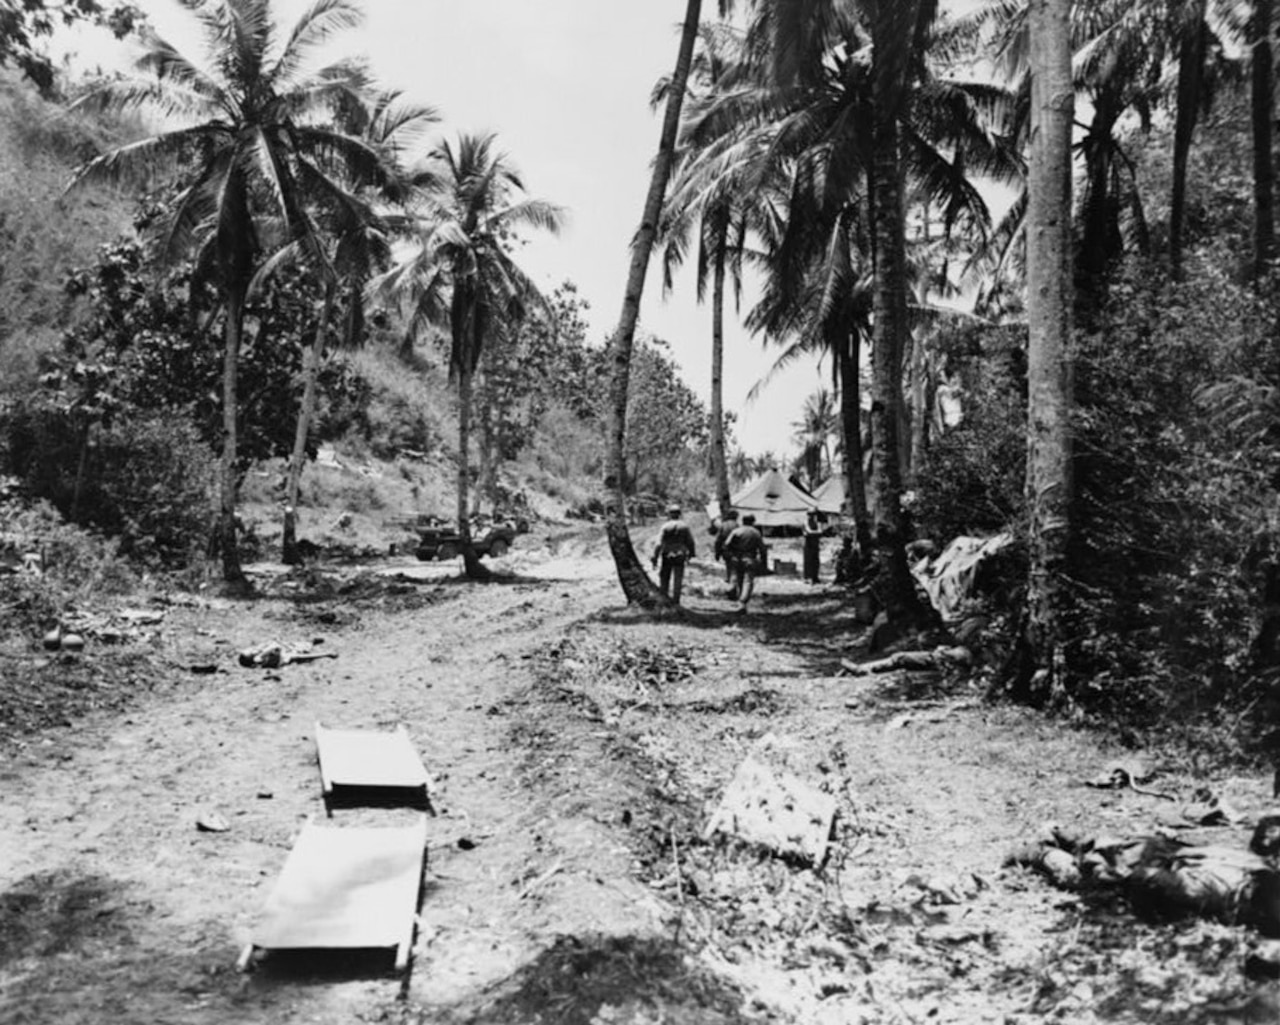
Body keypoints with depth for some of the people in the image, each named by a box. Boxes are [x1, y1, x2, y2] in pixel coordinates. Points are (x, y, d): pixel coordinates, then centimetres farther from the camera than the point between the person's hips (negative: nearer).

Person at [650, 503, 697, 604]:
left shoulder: (665, 526, -10)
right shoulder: (685, 526, -3)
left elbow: (659, 544, -14)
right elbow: (690, 542, 2)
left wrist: (655, 558, -10)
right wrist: (690, 554, 16)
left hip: (667, 557, -2)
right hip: (680, 557, 2)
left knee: (664, 578, 14)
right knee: (677, 580, 6)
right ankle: (675, 602, 4)